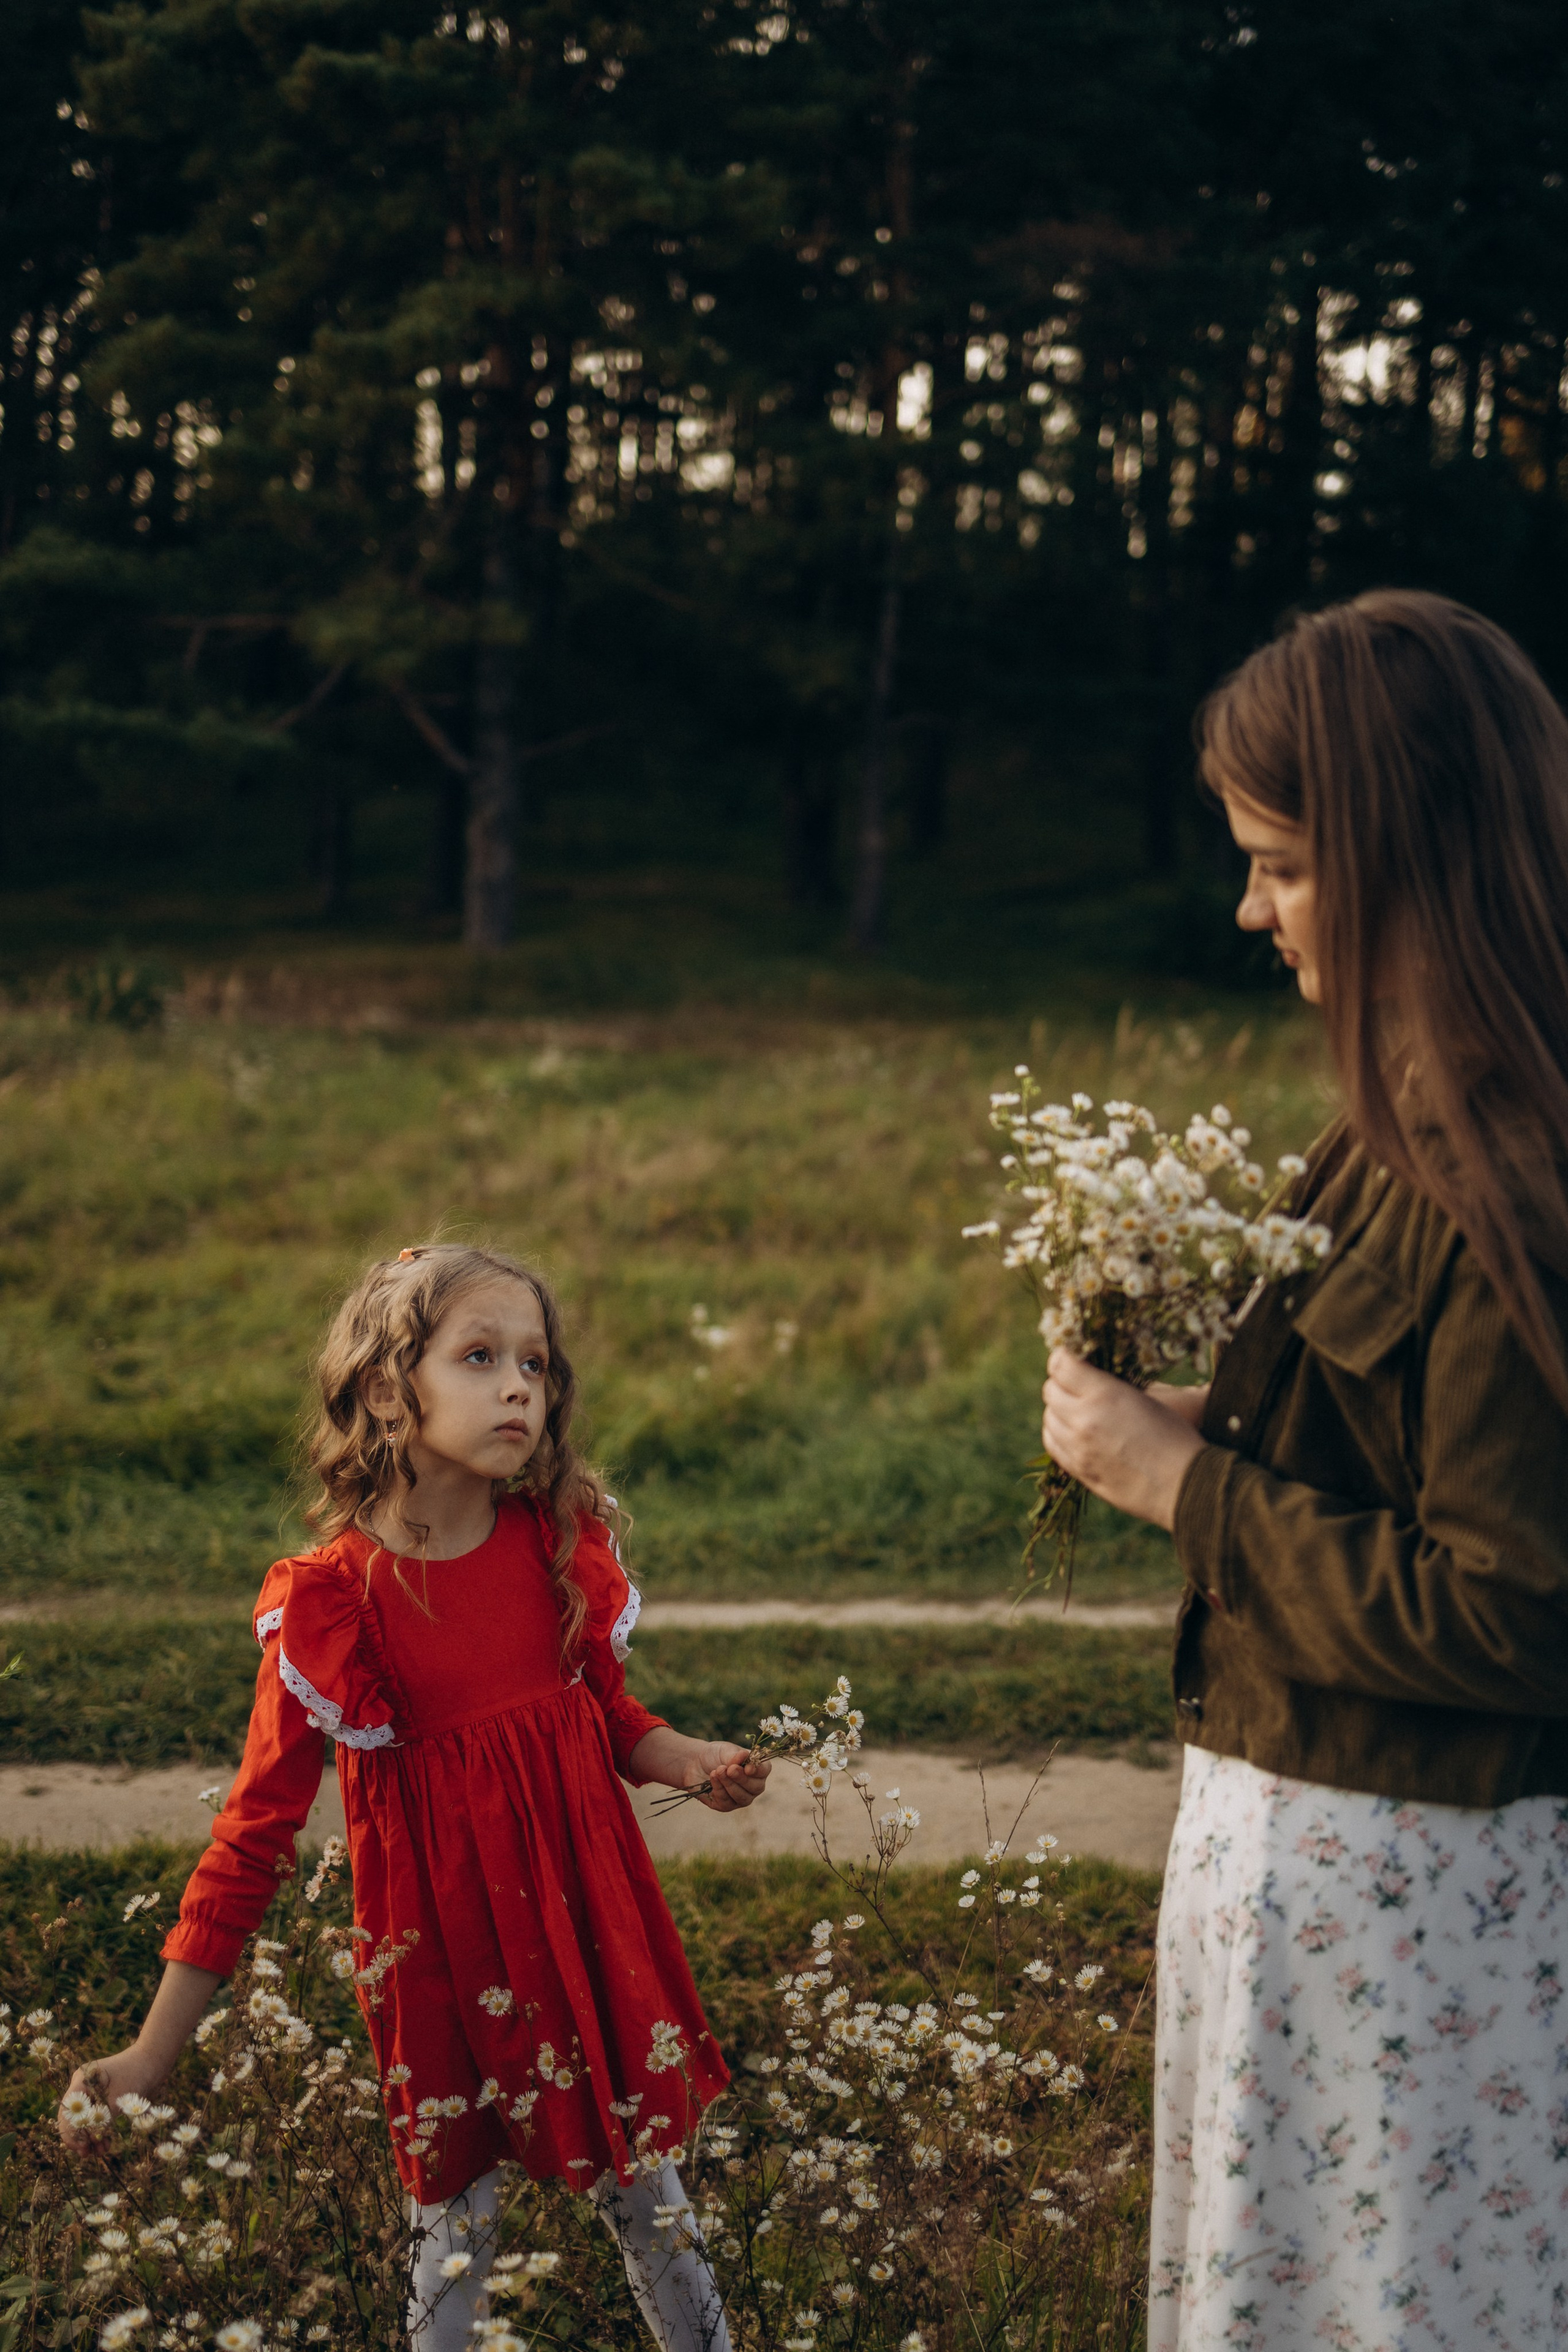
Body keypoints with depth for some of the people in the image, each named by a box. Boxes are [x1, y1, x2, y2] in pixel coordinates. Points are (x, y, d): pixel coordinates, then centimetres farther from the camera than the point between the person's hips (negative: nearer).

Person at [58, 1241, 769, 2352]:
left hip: (588, 1911, 3)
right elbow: (260, 1823, -11)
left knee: (644, 2179, 17)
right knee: (456, 2209, 10)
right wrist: (155, 2052, -11)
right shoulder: (328, 1600, -16)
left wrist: (697, 1764, -9)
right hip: (441, 1938, -3)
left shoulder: (563, 1542, -5)